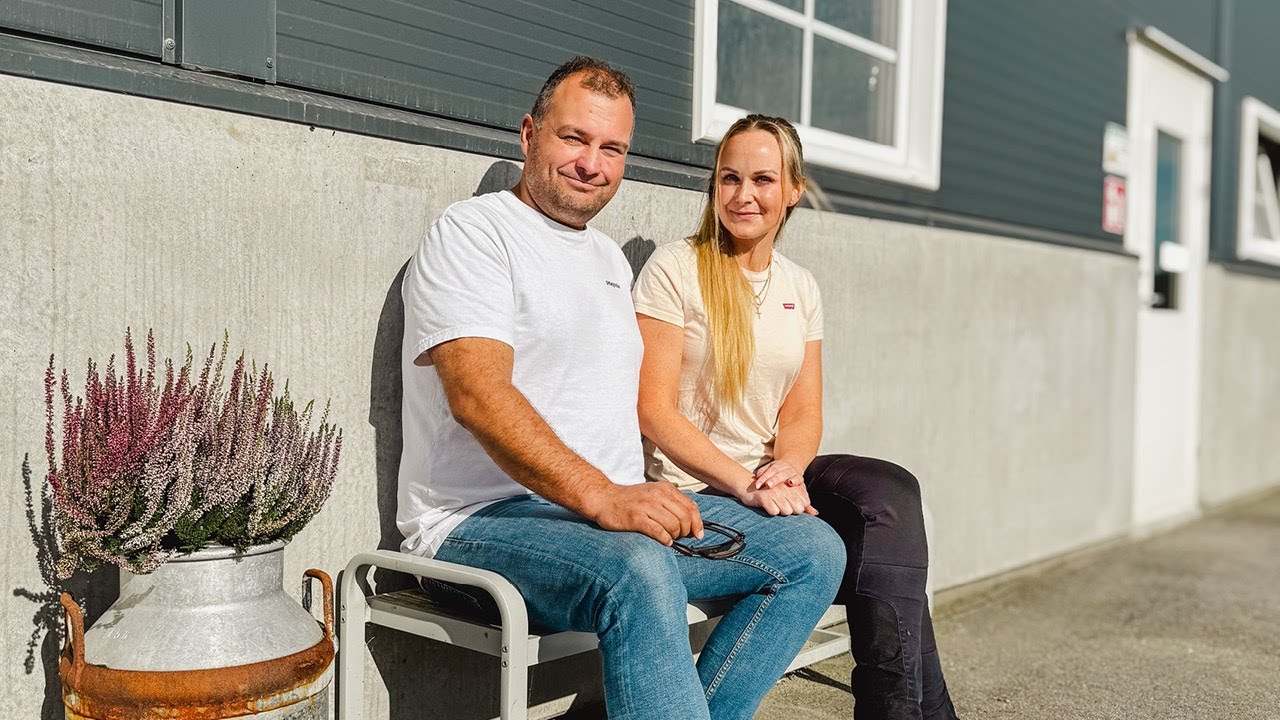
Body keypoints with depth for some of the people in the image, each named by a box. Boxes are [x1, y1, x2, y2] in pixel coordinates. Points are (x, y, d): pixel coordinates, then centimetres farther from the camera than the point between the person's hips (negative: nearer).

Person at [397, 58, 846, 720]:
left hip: (620, 513, 8)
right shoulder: (472, 233, -5)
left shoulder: (610, 258, 22)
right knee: (640, 573, -38)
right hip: (485, 520, -8)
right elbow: (478, 393, -20)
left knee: (814, 551, -1)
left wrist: (638, 494, 7)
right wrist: (600, 496, -30)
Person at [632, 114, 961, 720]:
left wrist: (787, 468, -16)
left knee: (890, 490, -24)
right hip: (693, 489, -5)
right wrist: (746, 483, -22)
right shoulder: (675, 270, -6)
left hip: (773, 479, 5)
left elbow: (804, 413, 8)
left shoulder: (800, 288, 12)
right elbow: (653, 410, -12)